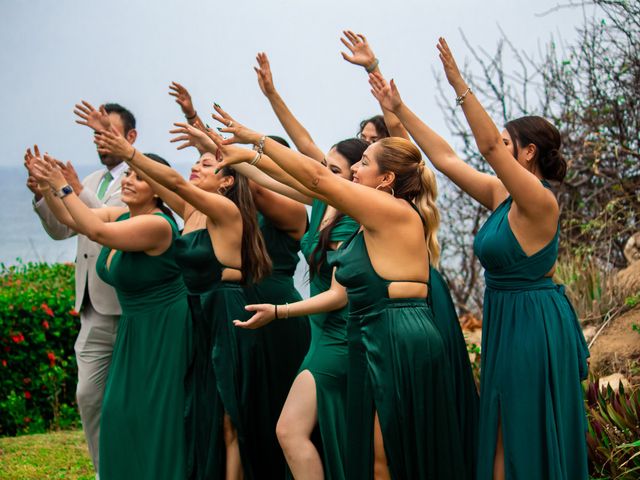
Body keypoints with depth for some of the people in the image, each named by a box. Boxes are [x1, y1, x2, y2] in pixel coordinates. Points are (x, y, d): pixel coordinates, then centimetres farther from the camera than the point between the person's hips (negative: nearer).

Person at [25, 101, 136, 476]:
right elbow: (62, 230, 15)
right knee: (89, 396, 8)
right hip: (95, 309, 7)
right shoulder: (92, 182, 15)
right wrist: (43, 195, -1)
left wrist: (78, 193, -27)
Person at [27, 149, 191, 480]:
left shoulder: (157, 225, -23)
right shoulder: (121, 215, 5)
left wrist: (63, 186, -27)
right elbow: (69, 219, 9)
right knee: (122, 410, 12)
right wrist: (45, 186, -7)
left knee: (155, 412, -2)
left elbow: (97, 231, -30)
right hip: (134, 327, 9)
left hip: (164, 328, -9)